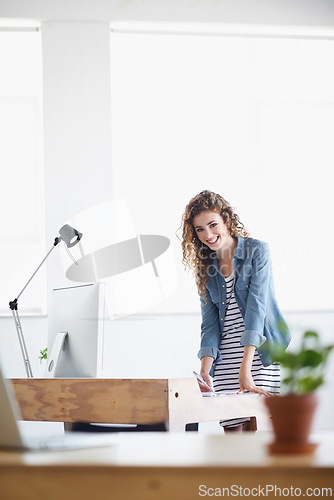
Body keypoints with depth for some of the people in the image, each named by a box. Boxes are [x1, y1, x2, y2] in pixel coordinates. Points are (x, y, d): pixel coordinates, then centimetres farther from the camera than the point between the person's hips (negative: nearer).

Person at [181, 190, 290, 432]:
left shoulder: (257, 250, -4)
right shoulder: (205, 267, 10)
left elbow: (257, 305, -15)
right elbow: (210, 322, 6)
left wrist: (245, 367, -24)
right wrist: (205, 371, -11)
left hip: (259, 350, -4)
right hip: (225, 357, 4)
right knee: (233, 432, -4)